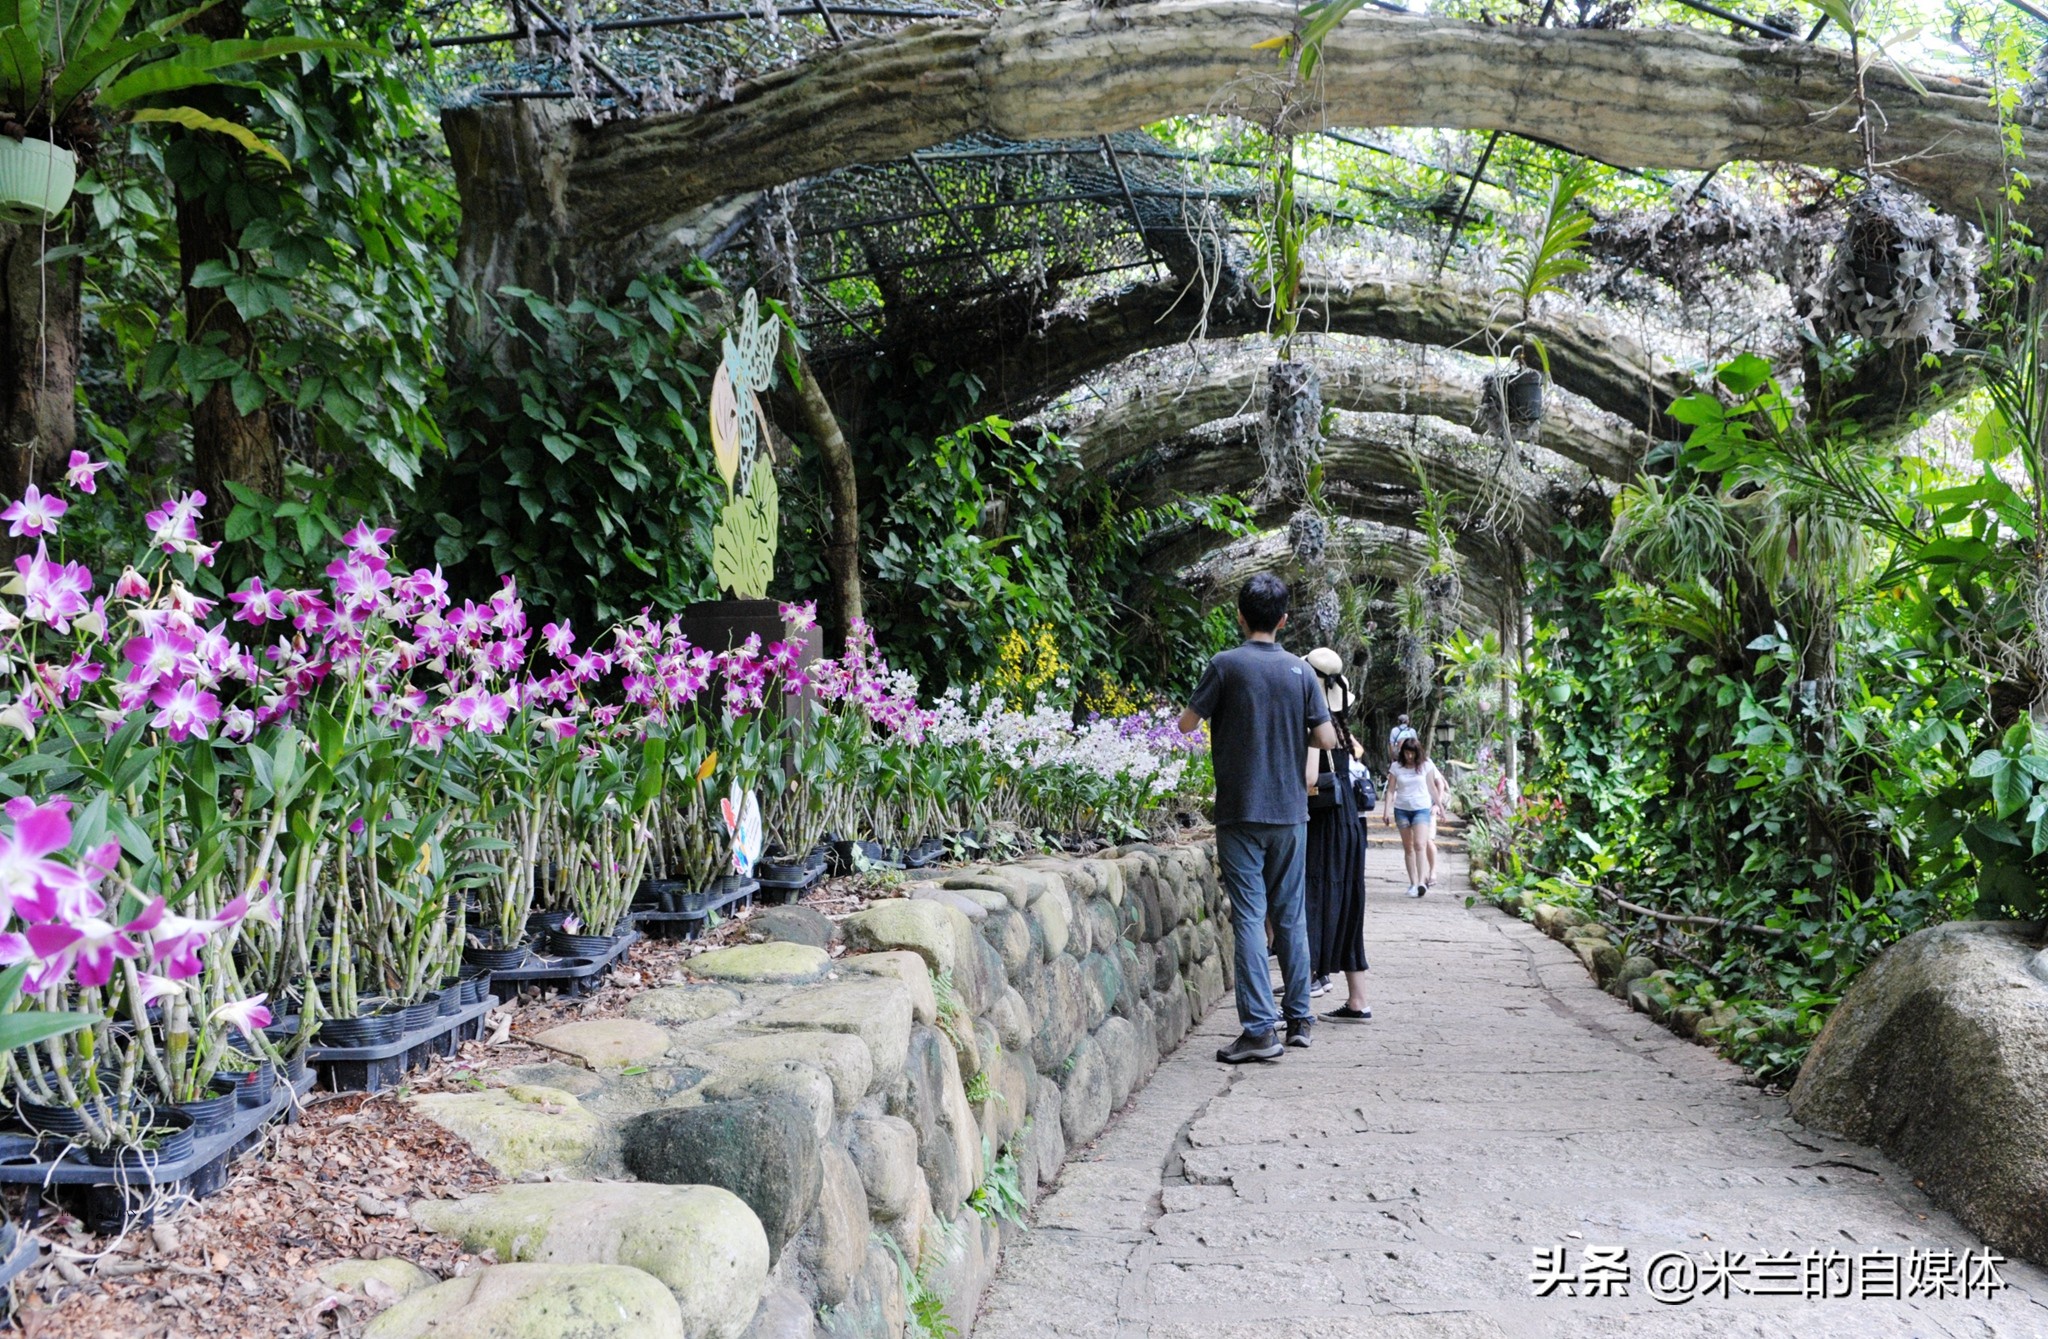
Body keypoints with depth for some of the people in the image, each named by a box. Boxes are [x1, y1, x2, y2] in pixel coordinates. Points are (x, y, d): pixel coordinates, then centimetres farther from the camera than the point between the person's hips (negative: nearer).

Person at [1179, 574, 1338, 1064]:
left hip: (1240, 813, -3)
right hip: (1290, 812, 3)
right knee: (1291, 915, 13)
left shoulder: (1226, 665, -7)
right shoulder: (1300, 670, 2)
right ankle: (1299, 1018, 20)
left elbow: (1187, 724, -2)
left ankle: (1261, 1028, -9)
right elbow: (1326, 738, 0)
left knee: (1249, 918, -4)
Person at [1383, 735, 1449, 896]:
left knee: (1420, 844, -16)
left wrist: (1439, 804, 12)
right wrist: (1388, 810, -5)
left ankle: (1421, 881, -21)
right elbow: (1391, 790, 2)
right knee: (1408, 847, 5)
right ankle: (1413, 883, 10)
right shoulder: (1396, 767, 1)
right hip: (1401, 809, 2)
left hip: (1422, 808, -2)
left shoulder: (1426, 765, 1)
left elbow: (1432, 787, 10)